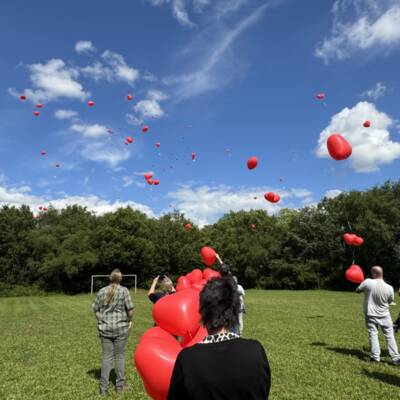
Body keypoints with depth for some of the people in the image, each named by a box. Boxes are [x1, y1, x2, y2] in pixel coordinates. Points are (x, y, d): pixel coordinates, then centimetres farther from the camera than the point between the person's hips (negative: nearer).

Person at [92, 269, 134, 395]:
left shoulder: (102, 291, 2)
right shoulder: (124, 290, -9)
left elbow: (96, 309, 5)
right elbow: (130, 309, -10)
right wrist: (129, 320, 7)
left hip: (105, 328, 3)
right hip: (121, 328, -2)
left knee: (106, 356, 11)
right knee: (119, 355, 10)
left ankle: (103, 386, 15)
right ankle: (120, 385, 20)